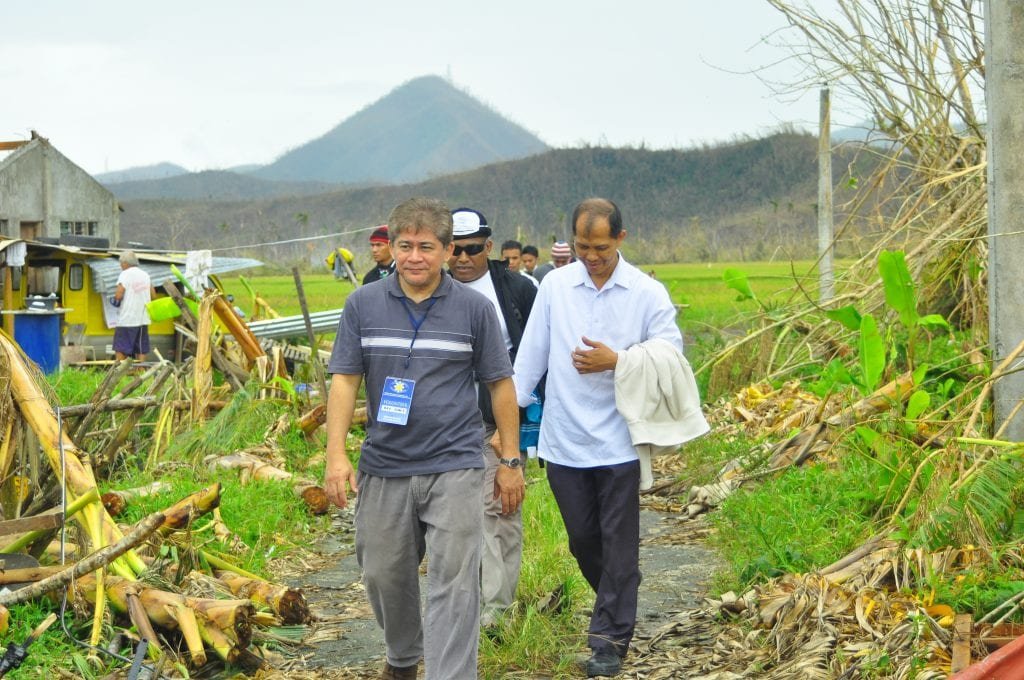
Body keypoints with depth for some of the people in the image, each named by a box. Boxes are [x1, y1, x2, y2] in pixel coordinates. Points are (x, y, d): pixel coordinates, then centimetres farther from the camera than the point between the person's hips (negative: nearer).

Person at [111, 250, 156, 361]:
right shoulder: (145, 275, 10)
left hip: (126, 320, -6)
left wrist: (115, 300, 3)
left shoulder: (125, 275, -9)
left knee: (120, 350, 1)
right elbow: (154, 296, 11)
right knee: (141, 351, 9)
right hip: (143, 319, 6)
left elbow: (118, 295, -18)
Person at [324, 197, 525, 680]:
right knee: (384, 576, 15)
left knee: (453, 584, -8)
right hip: (383, 468, 3)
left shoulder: (474, 308, -1)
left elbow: (500, 385, 4)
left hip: (454, 467, -2)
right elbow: (344, 380, 1)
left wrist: (510, 461, 3)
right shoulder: (363, 304, 2)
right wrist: (336, 453, -10)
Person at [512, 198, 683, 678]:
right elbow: (531, 354, 6)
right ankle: (616, 607, 36)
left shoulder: (648, 293, -5)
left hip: (618, 441, -3)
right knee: (581, 539, 13)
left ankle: (610, 639, 9)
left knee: (618, 543, 2)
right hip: (563, 441, 3)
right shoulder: (555, 285, 2)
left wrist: (615, 361, -18)